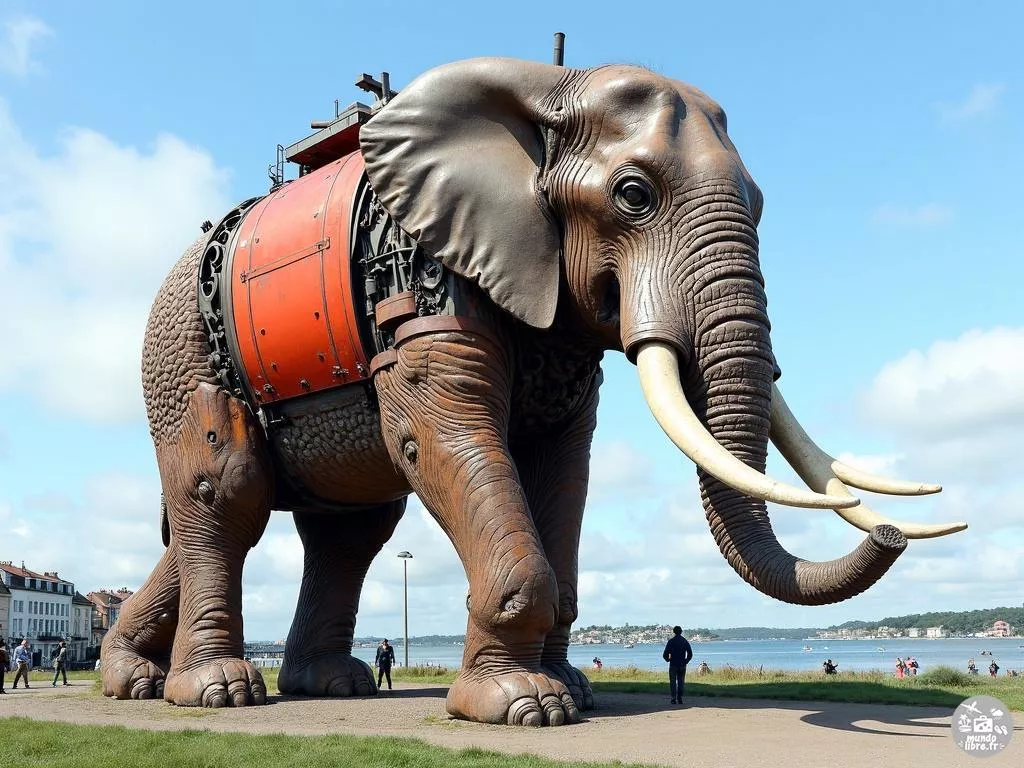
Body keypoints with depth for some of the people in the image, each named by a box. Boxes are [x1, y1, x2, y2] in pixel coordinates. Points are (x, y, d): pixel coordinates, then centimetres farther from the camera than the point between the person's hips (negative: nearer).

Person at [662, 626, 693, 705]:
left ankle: (674, 698, -3)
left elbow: (665, 655, -8)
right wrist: (685, 661, 14)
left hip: (673, 665, -3)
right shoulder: (685, 641, 4)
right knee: (680, 682, 11)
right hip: (682, 666, 3)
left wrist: (668, 659, 11)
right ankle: (680, 698, 6)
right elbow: (690, 654, 3)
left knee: (673, 682, 4)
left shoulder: (671, 641, -6)